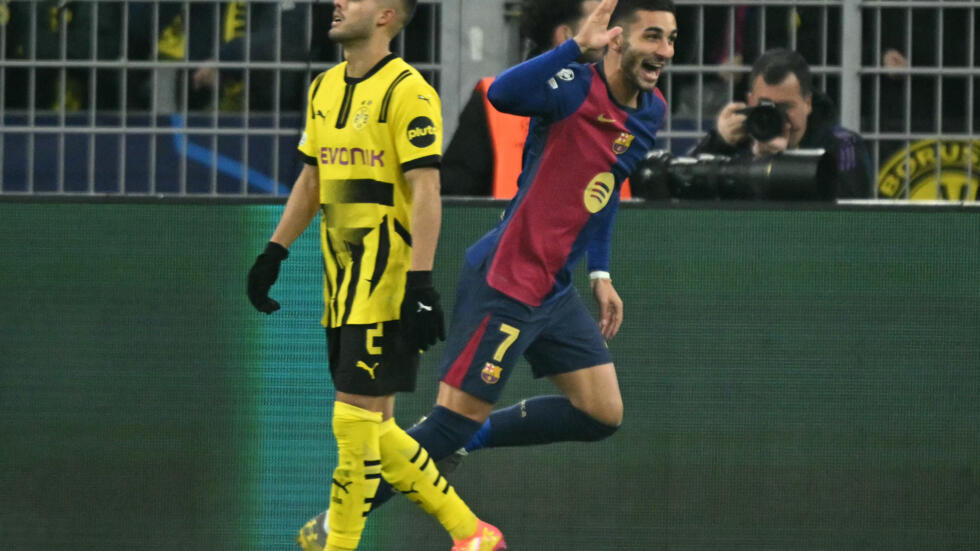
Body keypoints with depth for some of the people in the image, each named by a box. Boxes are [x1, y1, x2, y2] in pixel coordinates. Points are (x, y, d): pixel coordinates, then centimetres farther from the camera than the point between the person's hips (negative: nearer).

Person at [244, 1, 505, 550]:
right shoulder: (325, 89, 14)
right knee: (374, 427, 9)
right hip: (342, 286, 9)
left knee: (357, 419, -8)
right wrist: (274, 253, 21)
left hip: (385, 286, -9)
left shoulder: (407, 92, -11)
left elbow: (426, 192, -16)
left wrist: (421, 283, -22)